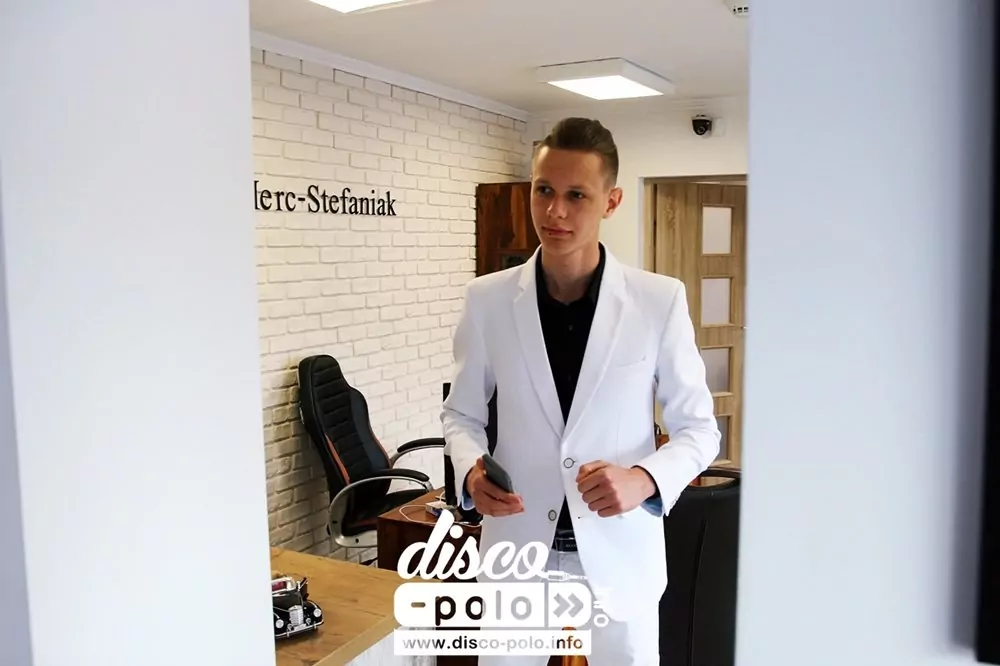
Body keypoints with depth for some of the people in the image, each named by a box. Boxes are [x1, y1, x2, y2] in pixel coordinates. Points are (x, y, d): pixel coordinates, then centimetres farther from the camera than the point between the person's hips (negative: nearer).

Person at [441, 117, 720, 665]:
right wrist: (471, 470, -15)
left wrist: (646, 477, -22)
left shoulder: (660, 300, -10)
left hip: (621, 550, -1)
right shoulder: (487, 299, -6)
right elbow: (462, 411, 5)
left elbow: (698, 427, -3)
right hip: (517, 545, 2)